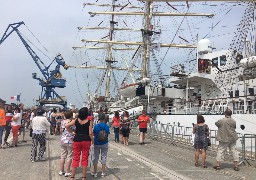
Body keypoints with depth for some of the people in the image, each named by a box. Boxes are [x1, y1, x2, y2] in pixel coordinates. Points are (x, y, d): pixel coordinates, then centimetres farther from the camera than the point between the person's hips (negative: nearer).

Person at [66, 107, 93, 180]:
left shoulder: (76, 120, -1)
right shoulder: (89, 121, -8)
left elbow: (67, 126, -6)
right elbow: (90, 133, -10)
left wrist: (72, 132, 4)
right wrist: (92, 141, 3)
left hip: (77, 140, 2)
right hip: (86, 140, -2)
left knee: (76, 158, 8)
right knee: (85, 158, 8)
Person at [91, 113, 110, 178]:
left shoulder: (96, 126, -12)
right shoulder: (107, 126, -8)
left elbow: (93, 134, -2)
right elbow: (107, 135, -2)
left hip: (97, 144, -1)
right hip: (104, 144, 1)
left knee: (95, 158, 10)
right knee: (104, 157, 10)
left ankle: (95, 173, 13)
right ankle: (103, 173, 13)